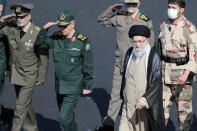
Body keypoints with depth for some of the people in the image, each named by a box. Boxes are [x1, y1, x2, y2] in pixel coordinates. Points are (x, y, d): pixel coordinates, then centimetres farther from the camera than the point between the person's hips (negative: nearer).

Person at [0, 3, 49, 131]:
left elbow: (43, 57, -12)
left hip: (29, 76, -5)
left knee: (20, 107, -7)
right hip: (16, 73, 5)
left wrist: (41, 78, -8)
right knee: (26, 105, 19)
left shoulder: (38, 33, -19)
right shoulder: (11, 28, -8)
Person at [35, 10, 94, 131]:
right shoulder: (57, 38, 0)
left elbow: (88, 66, -9)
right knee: (68, 116, 18)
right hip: (59, 86, 6)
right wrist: (44, 29, -6)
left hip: (74, 87, -6)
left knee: (65, 117, -12)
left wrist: (87, 86, -5)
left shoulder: (82, 42, -13)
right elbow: (40, 43, 10)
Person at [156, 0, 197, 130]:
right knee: (162, 104, 6)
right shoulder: (164, 26, 6)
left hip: (182, 73, -5)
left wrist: (187, 73, -26)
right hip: (164, 72, 5)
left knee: (184, 107, 7)